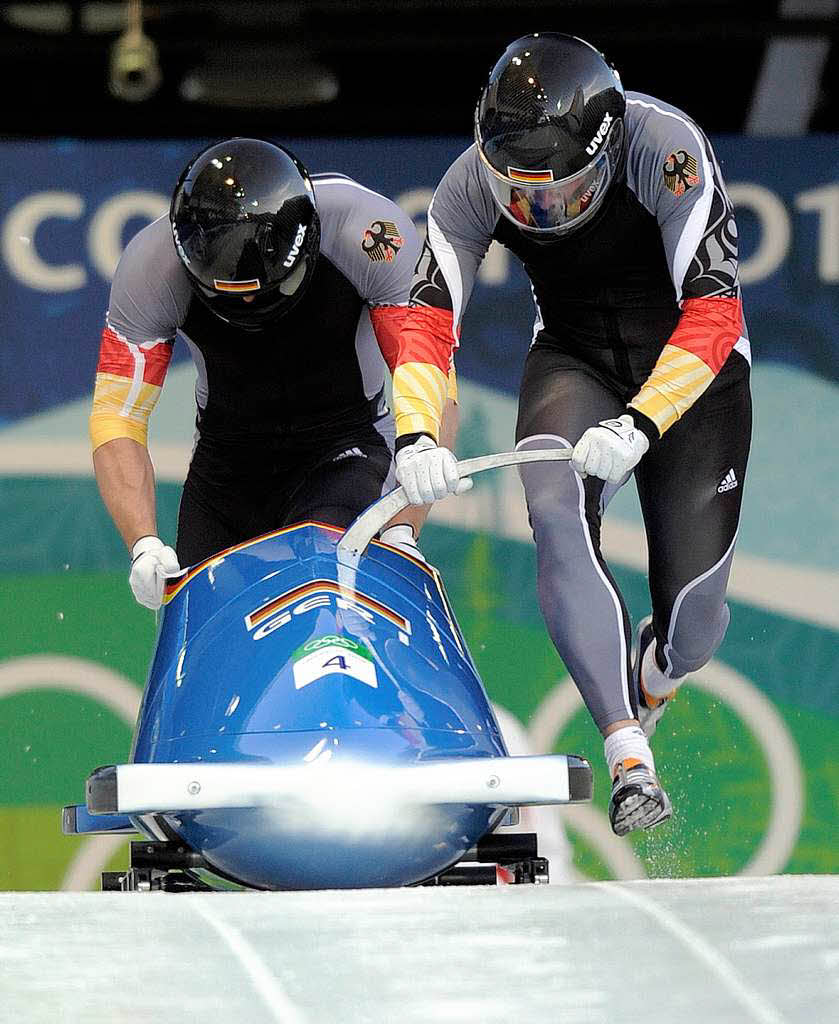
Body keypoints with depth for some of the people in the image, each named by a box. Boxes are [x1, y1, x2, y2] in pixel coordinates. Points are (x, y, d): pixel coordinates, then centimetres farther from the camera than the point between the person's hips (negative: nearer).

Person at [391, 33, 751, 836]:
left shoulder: (665, 146, -30)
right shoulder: (475, 182, -18)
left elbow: (713, 311, -32)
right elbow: (426, 318, -20)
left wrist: (640, 424, -44)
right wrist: (415, 437, -37)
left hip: (690, 370, -2)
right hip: (574, 357, 2)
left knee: (695, 614, -8)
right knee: (559, 517, -31)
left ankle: (649, 682, 33)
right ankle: (629, 762, -30)